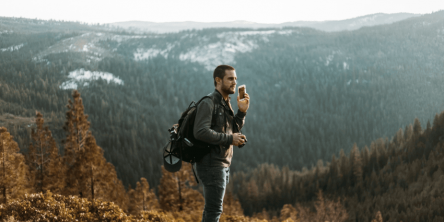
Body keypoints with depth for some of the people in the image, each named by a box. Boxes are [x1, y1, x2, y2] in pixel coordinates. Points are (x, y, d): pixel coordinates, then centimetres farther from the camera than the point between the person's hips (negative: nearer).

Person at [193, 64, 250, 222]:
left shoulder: (225, 103, 16)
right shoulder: (208, 103, -13)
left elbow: (233, 130, 16)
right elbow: (200, 132, -24)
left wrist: (242, 111, 1)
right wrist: (229, 139, -21)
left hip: (223, 165, 10)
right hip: (211, 164, -10)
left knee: (211, 209, 14)